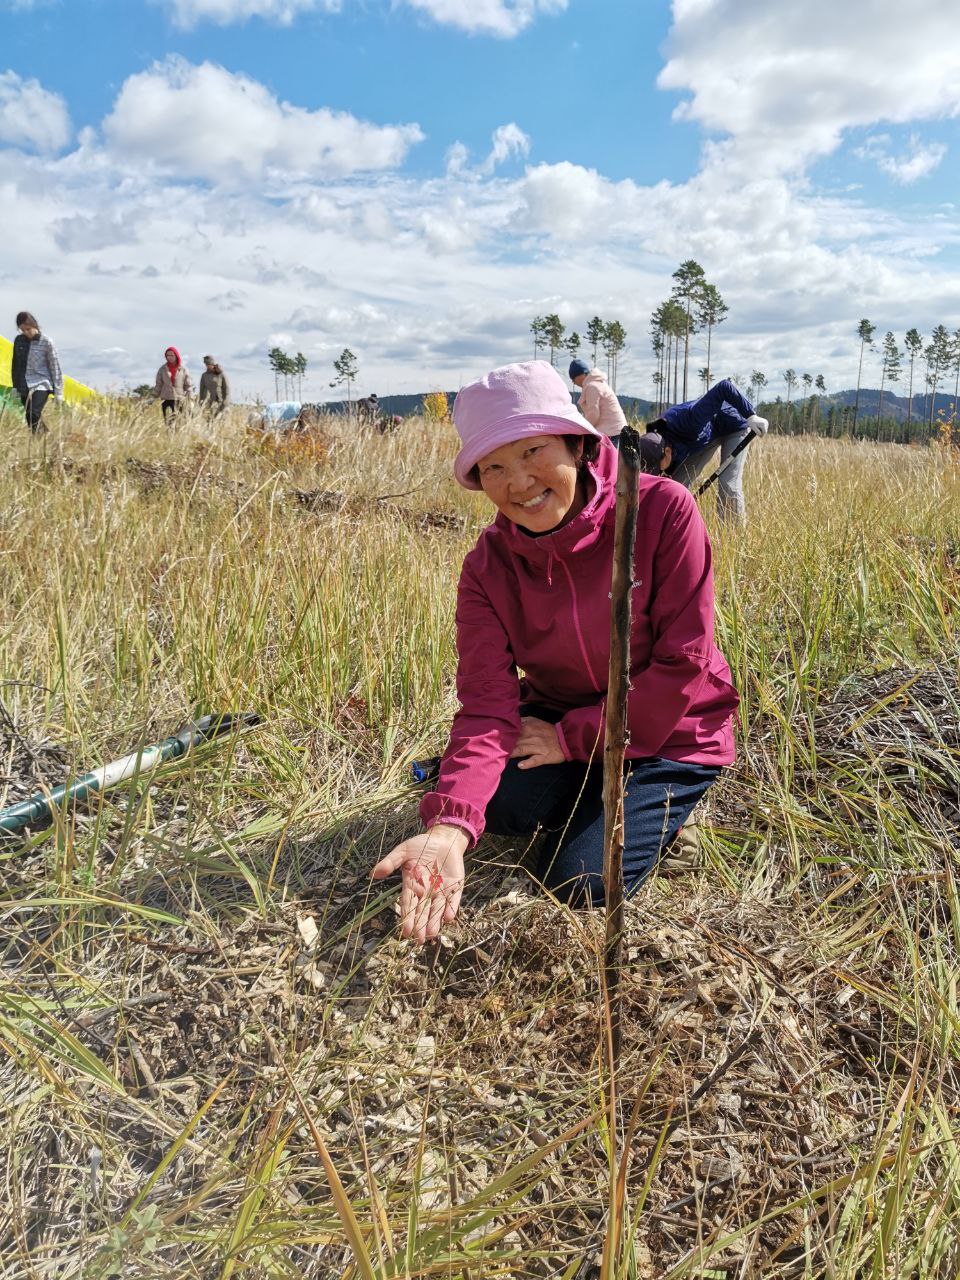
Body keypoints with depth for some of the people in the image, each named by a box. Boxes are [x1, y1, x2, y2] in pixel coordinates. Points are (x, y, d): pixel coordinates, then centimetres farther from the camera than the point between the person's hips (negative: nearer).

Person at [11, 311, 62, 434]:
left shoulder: (45, 342, -6)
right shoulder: (18, 340, 6)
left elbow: (55, 366, -4)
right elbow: (15, 364, 15)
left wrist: (58, 391, -5)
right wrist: (15, 386, 15)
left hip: (41, 384, -5)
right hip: (24, 387, 5)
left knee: (35, 414, -24)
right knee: (29, 419, 6)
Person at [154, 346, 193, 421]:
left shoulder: (183, 369, 2)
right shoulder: (162, 369, 7)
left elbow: (188, 385, 4)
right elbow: (158, 385, 11)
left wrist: (190, 399, -1)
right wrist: (156, 397, 7)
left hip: (179, 400, -1)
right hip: (165, 399, 1)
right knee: (166, 420, -3)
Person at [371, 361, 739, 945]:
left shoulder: (663, 510, -23)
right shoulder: (488, 567, -13)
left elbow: (682, 666, -21)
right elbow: (488, 705, -23)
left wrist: (573, 738, -19)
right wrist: (449, 828, -40)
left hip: (666, 733, -4)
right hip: (556, 717, 4)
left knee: (581, 882, -17)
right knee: (491, 796, -21)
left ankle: (655, 808, 13)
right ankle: (589, 798, 10)